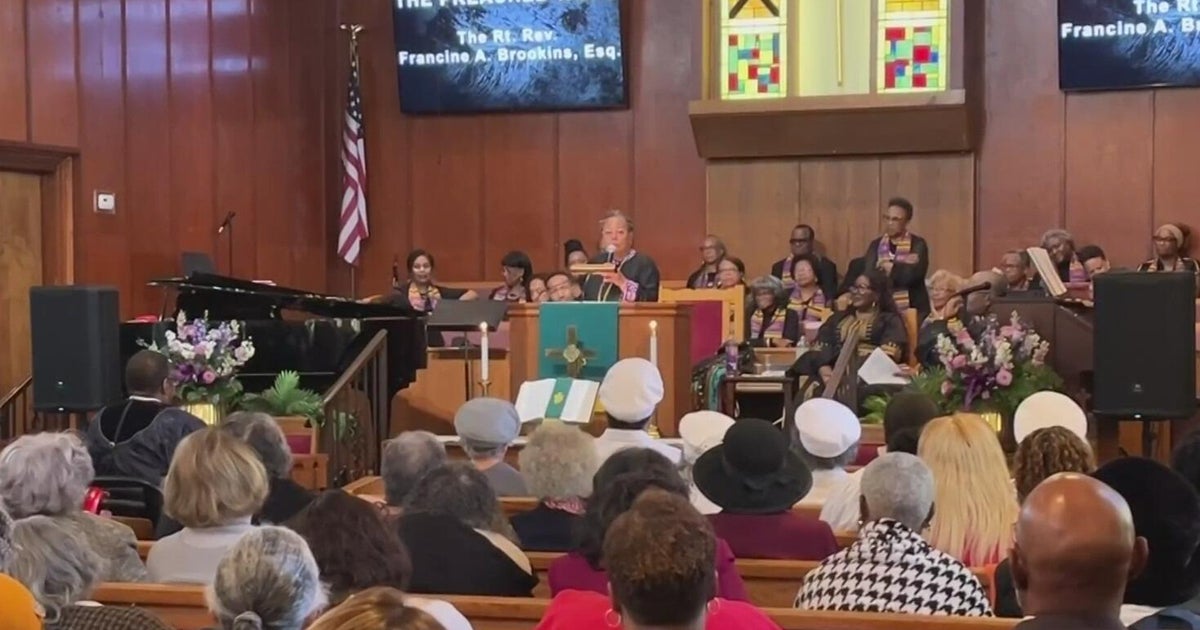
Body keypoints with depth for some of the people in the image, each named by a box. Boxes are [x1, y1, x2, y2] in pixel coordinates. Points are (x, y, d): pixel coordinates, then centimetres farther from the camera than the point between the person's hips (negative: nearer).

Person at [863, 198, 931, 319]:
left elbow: (914, 274, -16)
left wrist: (891, 267, -6)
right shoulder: (876, 245, 8)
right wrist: (903, 266, -14)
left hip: (913, 310, -3)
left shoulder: (918, 244, -1)